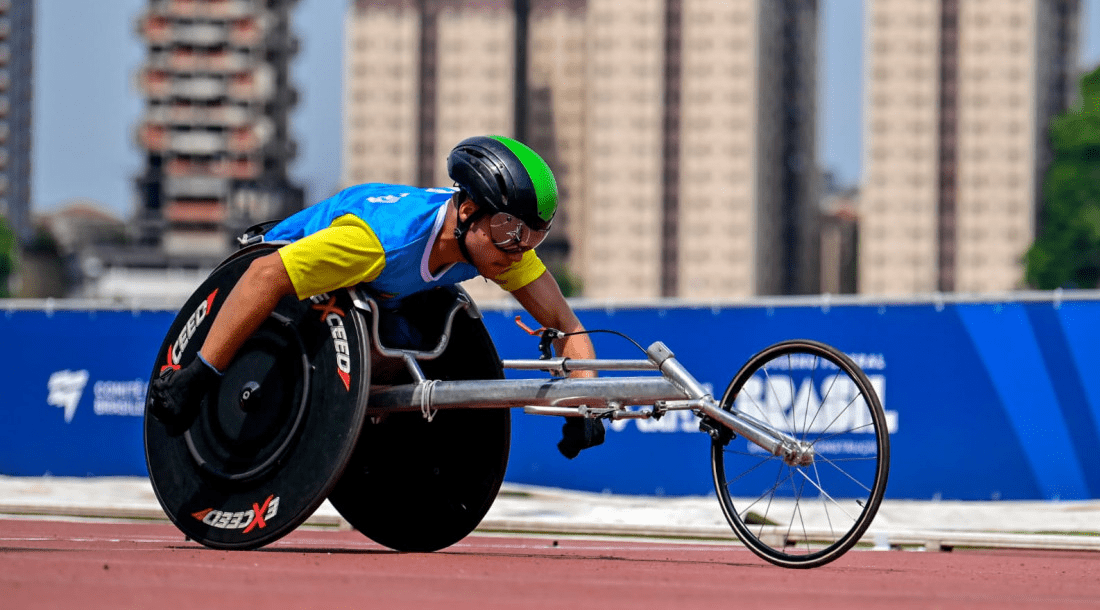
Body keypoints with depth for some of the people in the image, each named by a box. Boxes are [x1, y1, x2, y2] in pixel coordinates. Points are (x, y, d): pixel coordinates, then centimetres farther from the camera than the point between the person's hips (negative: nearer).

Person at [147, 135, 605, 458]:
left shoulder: (506, 242, -22)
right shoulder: (386, 238, -43)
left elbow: (566, 325, -16)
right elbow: (266, 276, -47)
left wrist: (583, 406, -33)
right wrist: (195, 378, -51)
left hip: (370, 301, 6)